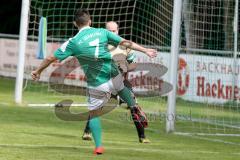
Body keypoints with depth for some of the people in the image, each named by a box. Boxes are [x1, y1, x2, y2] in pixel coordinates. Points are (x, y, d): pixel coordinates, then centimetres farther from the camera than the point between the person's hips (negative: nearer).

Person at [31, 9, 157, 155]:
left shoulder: (73, 42, -6)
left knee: (93, 113, 14)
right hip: (114, 76, 2)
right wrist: (145, 50, 17)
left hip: (97, 85, -2)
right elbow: (125, 43, 7)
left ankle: (99, 146, 6)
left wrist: (38, 71, 16)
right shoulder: (102, 32, 1)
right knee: (121, 88, 36)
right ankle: (134, 109, 17)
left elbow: (51, 58, 0)